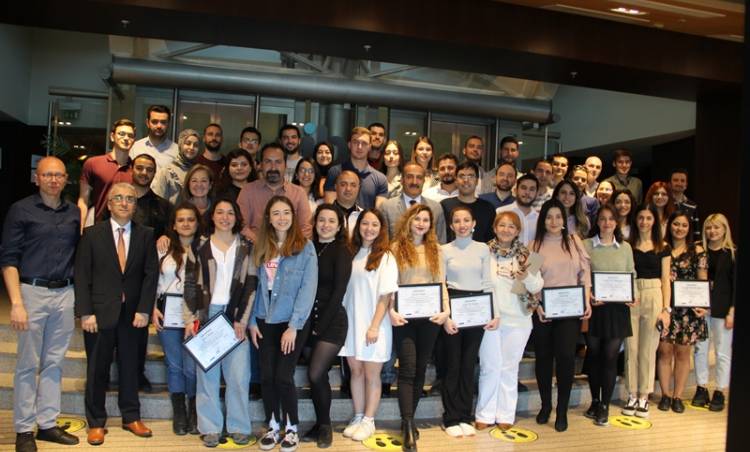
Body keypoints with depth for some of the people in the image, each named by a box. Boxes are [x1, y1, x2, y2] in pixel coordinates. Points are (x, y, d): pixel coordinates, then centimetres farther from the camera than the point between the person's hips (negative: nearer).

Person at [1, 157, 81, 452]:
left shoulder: (74, 213, 10)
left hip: (65, 294, 4)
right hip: (32, 293, -4)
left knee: (54, 363, 10)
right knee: (28, 365, 3)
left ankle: (47, 424, 21)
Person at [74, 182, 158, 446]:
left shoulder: (146, 236, 4)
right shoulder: (92, 234, 0)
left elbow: (151, 274, 1)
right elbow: (82, 276, -3)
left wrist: (144, 309, -6)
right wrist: (85, 313, -9)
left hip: (133, 313, 2)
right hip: (100, 312, -1)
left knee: (130, 367, 11)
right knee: (97, 369, 7)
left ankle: (131, 417, 25)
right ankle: (96, 423, 21)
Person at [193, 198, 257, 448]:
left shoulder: (246, 248, 8)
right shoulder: (201, 248, 8)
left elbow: (251, 285, 3)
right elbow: (191, 284, 6)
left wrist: (242, 320, -5)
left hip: (236, 316, 0)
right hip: (207, 315, 0)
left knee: (238, 374, -1)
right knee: (207, 373, 3)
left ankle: (239, 426, 12)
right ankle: (211, 427, 14)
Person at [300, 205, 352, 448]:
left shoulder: (341, 251, -6)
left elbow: (338, 292, -11)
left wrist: (321, 325, -12)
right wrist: (311, 323, -2)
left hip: (332, 321, -5)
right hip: (312, 320, 5)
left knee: (316, 374, -10)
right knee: (317, 376, 9)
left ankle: (325, 425, 11)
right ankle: (320, 424, 24)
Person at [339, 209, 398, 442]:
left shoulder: (385, 257, -5)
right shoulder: (351, 254, 7)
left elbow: (386, 296, -9)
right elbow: (345, 290, 9)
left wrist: (374, 326, -15)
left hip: (373, 325, -4)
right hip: (351, 322, 4)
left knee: (371, 374, 5)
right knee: (356, 371, 11)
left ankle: (368, 421, 17)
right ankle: (357, 417, 24)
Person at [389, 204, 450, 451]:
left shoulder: (435, 250, 12)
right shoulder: (396, 248, 2)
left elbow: (442, 283, 9)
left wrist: (446, 310, -4)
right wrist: (391, 311, -14)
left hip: (429, 317, 3)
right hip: (404, 317, -3)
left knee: (420, 369, 9)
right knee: (408, 369, -9)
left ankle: (409, 420, 21)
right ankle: (408, 427, -8)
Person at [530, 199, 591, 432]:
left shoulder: (574, 241, 7)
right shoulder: (535, 245, 3)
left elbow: (585, 272, 5)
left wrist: (587, 302, -2)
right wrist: (536, 304, -12)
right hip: (543, 310, 0)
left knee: (566, 356, -6)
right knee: (543, 356, 8)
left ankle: (562, 411, 8)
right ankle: (545, 405, 26)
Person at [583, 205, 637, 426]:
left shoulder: (625, 247, 9)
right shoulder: (586, 245, 0)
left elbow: (632, 275, 11)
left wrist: (634, 295, -6)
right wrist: (587, 295, -16)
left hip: (618, 308, 1)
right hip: (594, 307, -1)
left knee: (610, 357, 2)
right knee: (593, 355, 8)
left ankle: (605, 406, 14)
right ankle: (595, 401, 25)